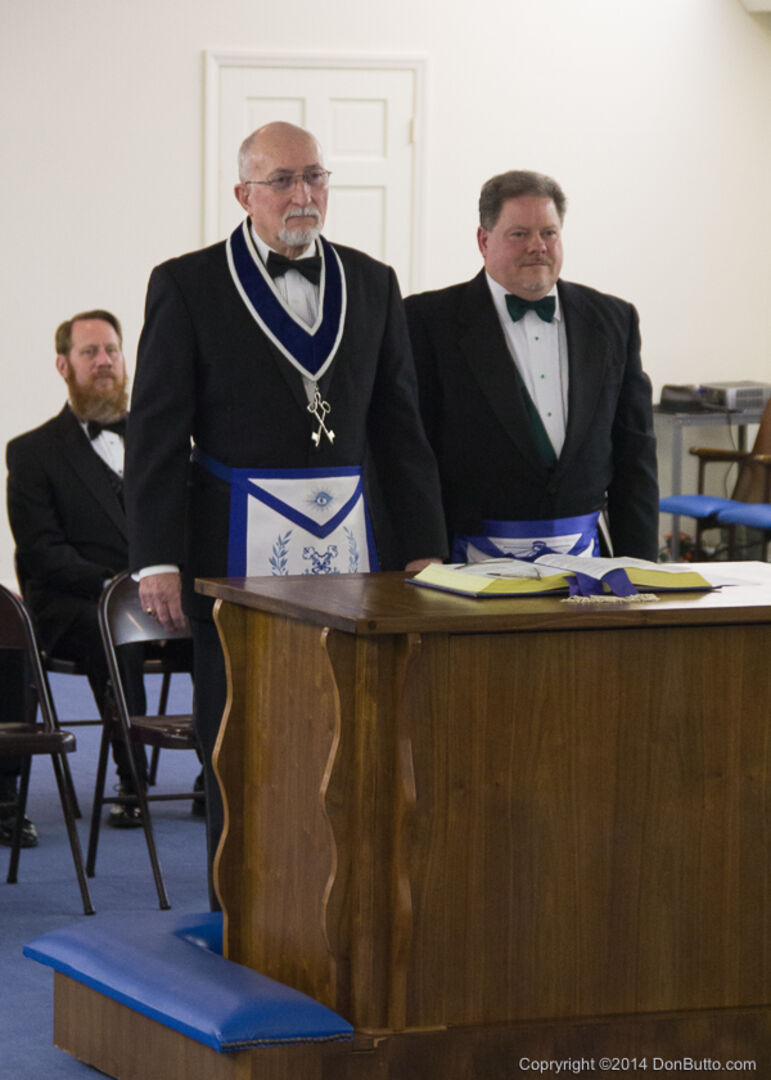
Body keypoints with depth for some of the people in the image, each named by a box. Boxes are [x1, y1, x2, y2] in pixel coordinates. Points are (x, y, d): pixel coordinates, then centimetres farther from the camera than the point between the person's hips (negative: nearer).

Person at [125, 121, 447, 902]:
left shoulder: (371, 283, 11)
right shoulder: (187, 286, 1)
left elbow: (399, 423, 14)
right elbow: (155, 432, -1)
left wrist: (422, 543, 8)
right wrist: (157, 557, -8)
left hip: (356, 541, 3)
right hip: (243, 543, -3)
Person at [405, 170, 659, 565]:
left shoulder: (613, 320, 12)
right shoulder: (431, 319, 0)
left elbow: (635, 452, 13)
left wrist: (637, 570, 7)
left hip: (582, 556, 3)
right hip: (474, 560, -3)